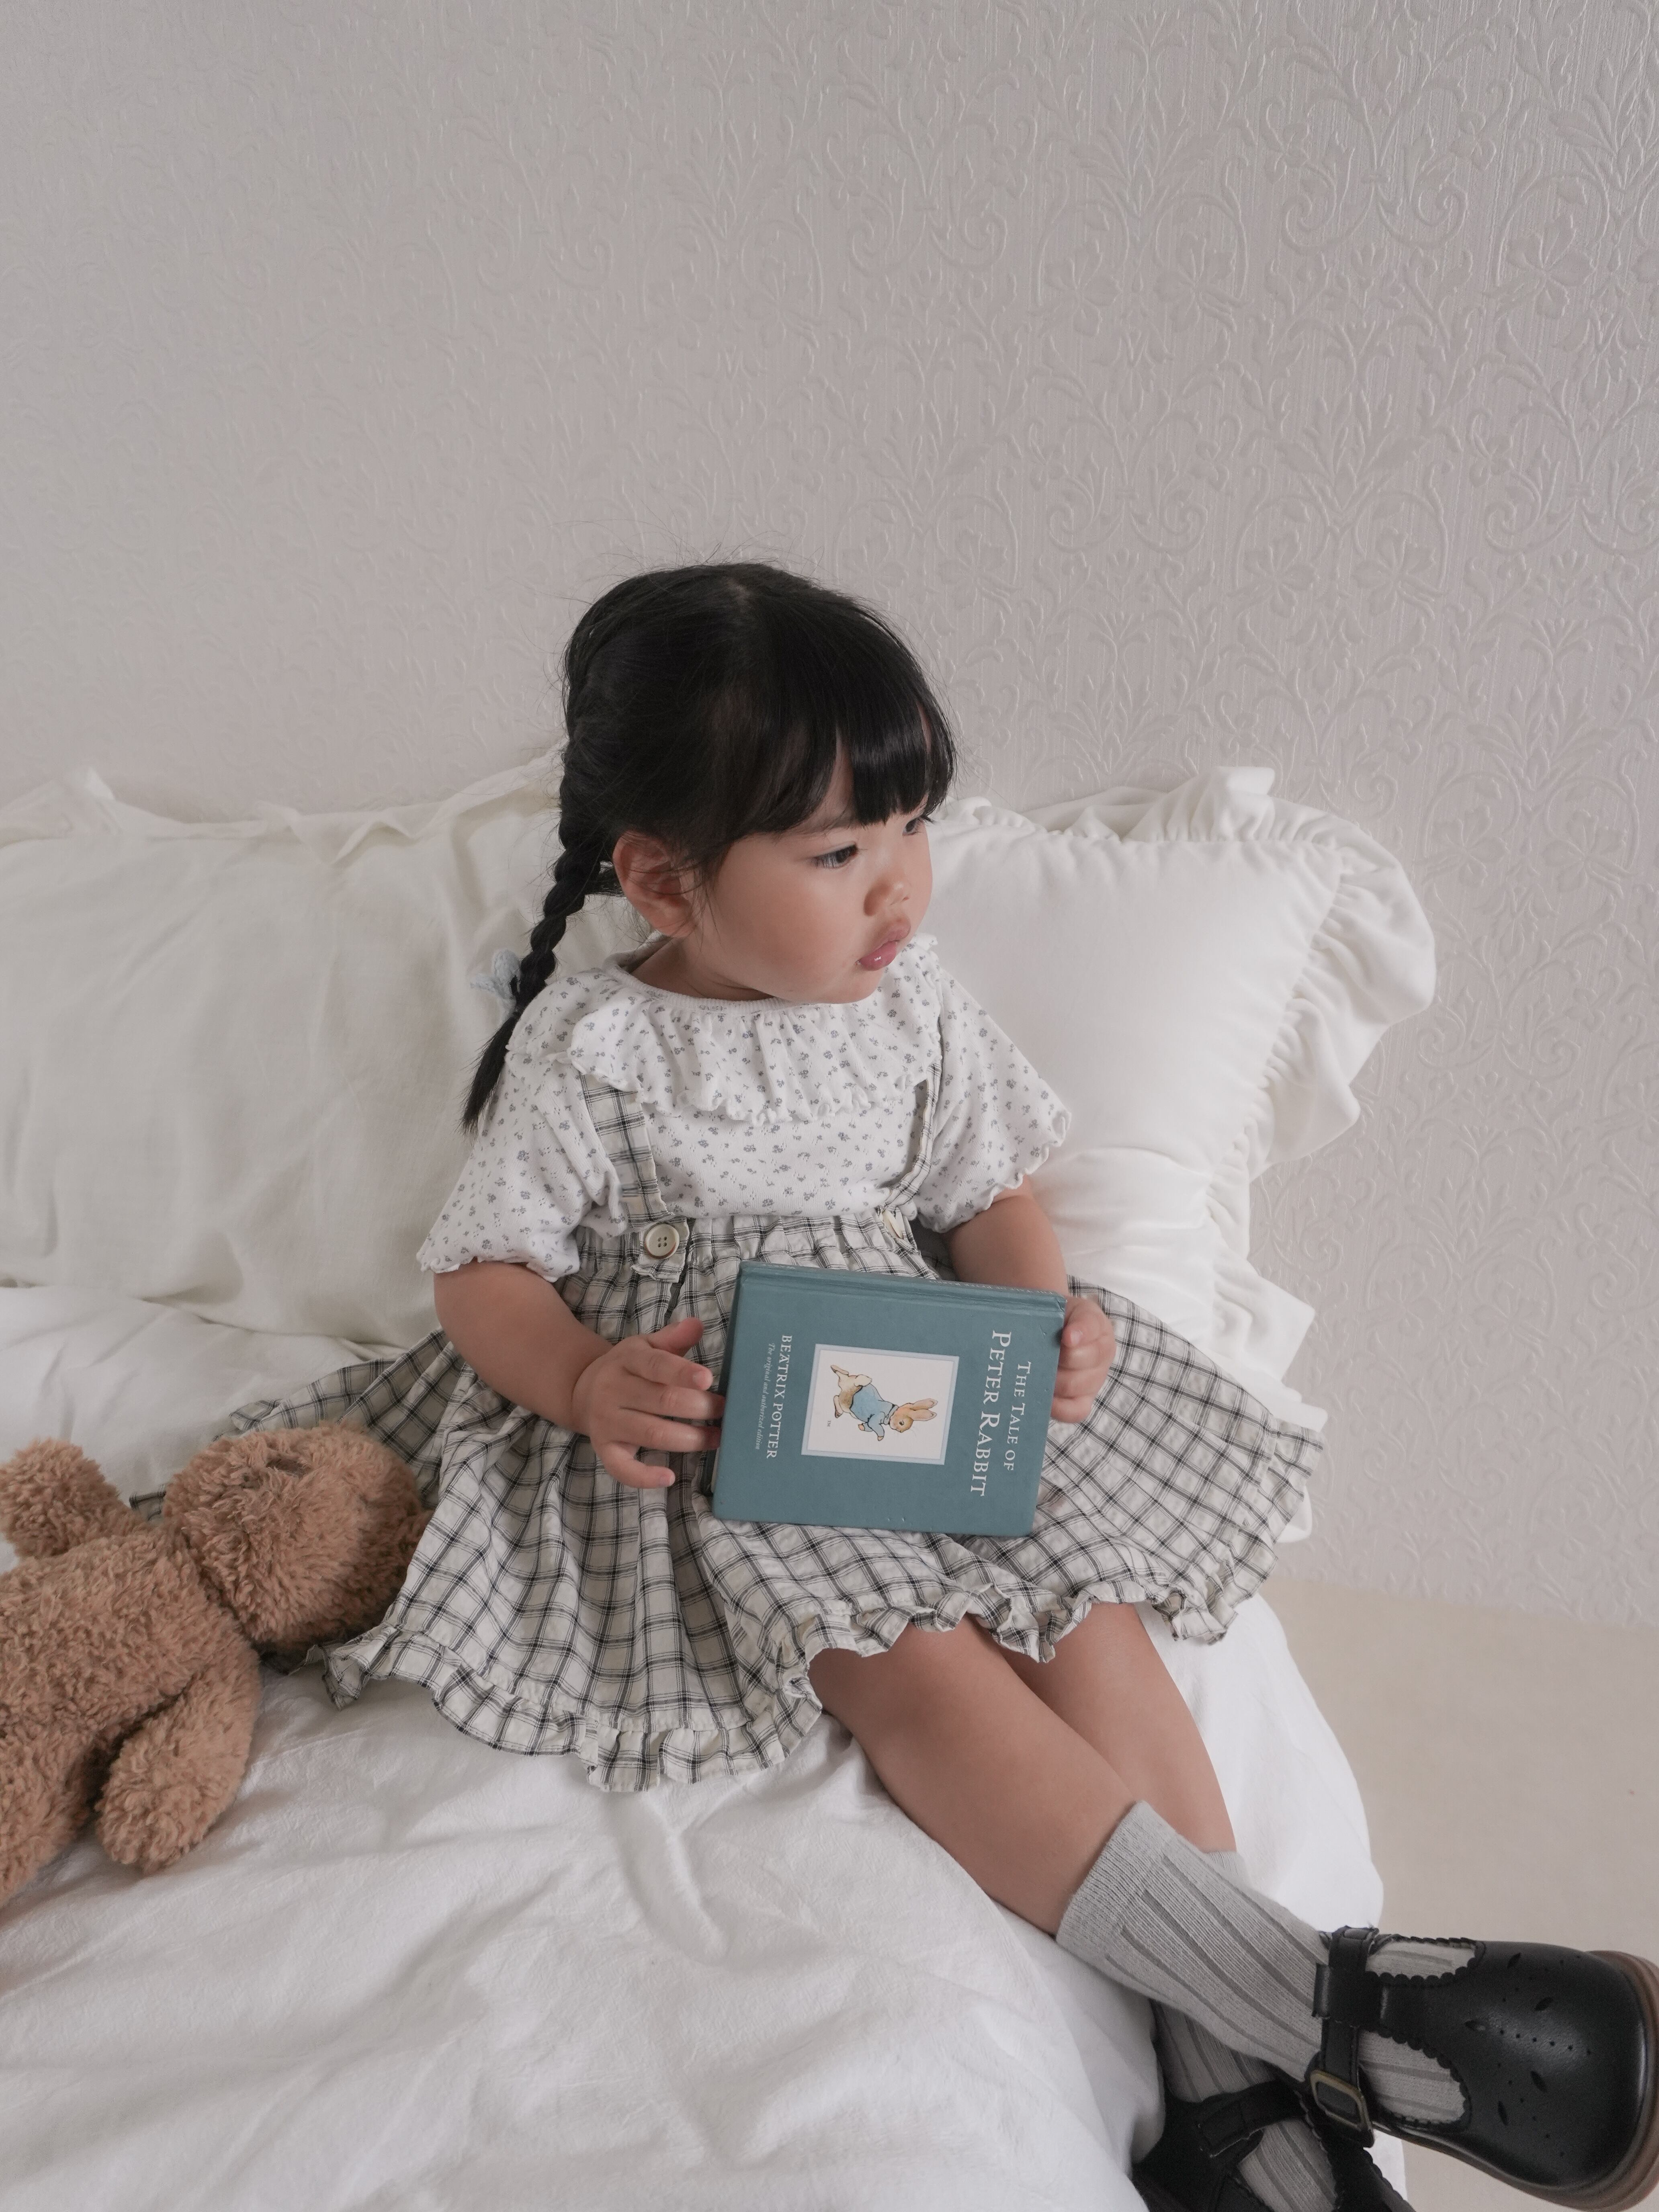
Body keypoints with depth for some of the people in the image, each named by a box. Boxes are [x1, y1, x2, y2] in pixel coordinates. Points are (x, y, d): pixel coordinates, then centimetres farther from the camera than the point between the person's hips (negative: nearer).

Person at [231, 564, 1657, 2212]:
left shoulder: (911, 1004, 5)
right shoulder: (591, 1045, -8)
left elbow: (987, 1192, 12)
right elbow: (483, 1268, -5)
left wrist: (1047, 1312, -10)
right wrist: (587, 1385, -25)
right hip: (702, 1432, -4)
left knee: (1085, 1610, -18)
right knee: (912, 1662, -26)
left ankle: (1229, 2080, -13)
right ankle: (1321, 2006, -27)